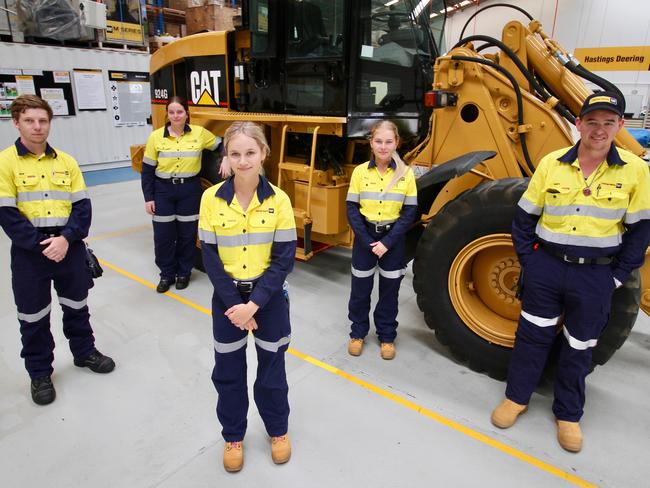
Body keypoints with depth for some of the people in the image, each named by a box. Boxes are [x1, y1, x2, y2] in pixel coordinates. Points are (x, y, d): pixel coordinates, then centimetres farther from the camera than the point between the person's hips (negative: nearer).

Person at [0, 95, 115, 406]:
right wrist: (41, 245, -17)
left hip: (69, 247, 3)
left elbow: (82, 205, 0)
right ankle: (40, 373, 28)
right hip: (29, 252, -2)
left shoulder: (66, 161, 5)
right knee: (33, 316, 10)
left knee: (76, 305, 17)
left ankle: (84, 351, 38)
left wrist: (66, 238, -14)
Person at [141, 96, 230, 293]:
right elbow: (147, 170, 0)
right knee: (163, 236, 4)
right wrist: (148, 198, -3)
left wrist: (225, 159, -11)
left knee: (187, 234, 9)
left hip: (190, 190, 0)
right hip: (163, 190, 0)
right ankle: (167, 274, 24)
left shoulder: (199, 133, -3)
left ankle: (184, 273, 27)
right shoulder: (156, 137, -3)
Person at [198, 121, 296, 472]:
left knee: (272, 368, 15)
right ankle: (233, 436, 39)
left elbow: (284, 259, -11)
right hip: (227, 298, 1)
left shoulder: (278, 200, -11)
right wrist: (235, 303, -13)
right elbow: (210, 258, -7)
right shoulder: (212, 198, -9)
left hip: (269, 297, -1)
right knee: (228, 372, 15)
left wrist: (254, 304, -17)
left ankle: (278, 431, 40)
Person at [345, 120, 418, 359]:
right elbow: (352, 209, -4)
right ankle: (358, 333, 30)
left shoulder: (405, 173, -5)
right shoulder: (360, 171, -4)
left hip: (393, 238, 0)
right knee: (360, 288, 10)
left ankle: (387, 336, 29)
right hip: (365, 237, 0)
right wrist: (367, 241, -13)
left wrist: (388, 242, -14)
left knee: (389, 289, 11)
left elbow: (409, 212, -5)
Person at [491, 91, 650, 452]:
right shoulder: (552, 163, -3)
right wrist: (528, 260, -1)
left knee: (579, 347, 13)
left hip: (596, 275, 0)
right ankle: (517, 397, 30)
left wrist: (619, 276, -2)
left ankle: (569, 414, 32)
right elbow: (525, 218, 3)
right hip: (547, 266, 1)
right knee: (533, 334, 11)